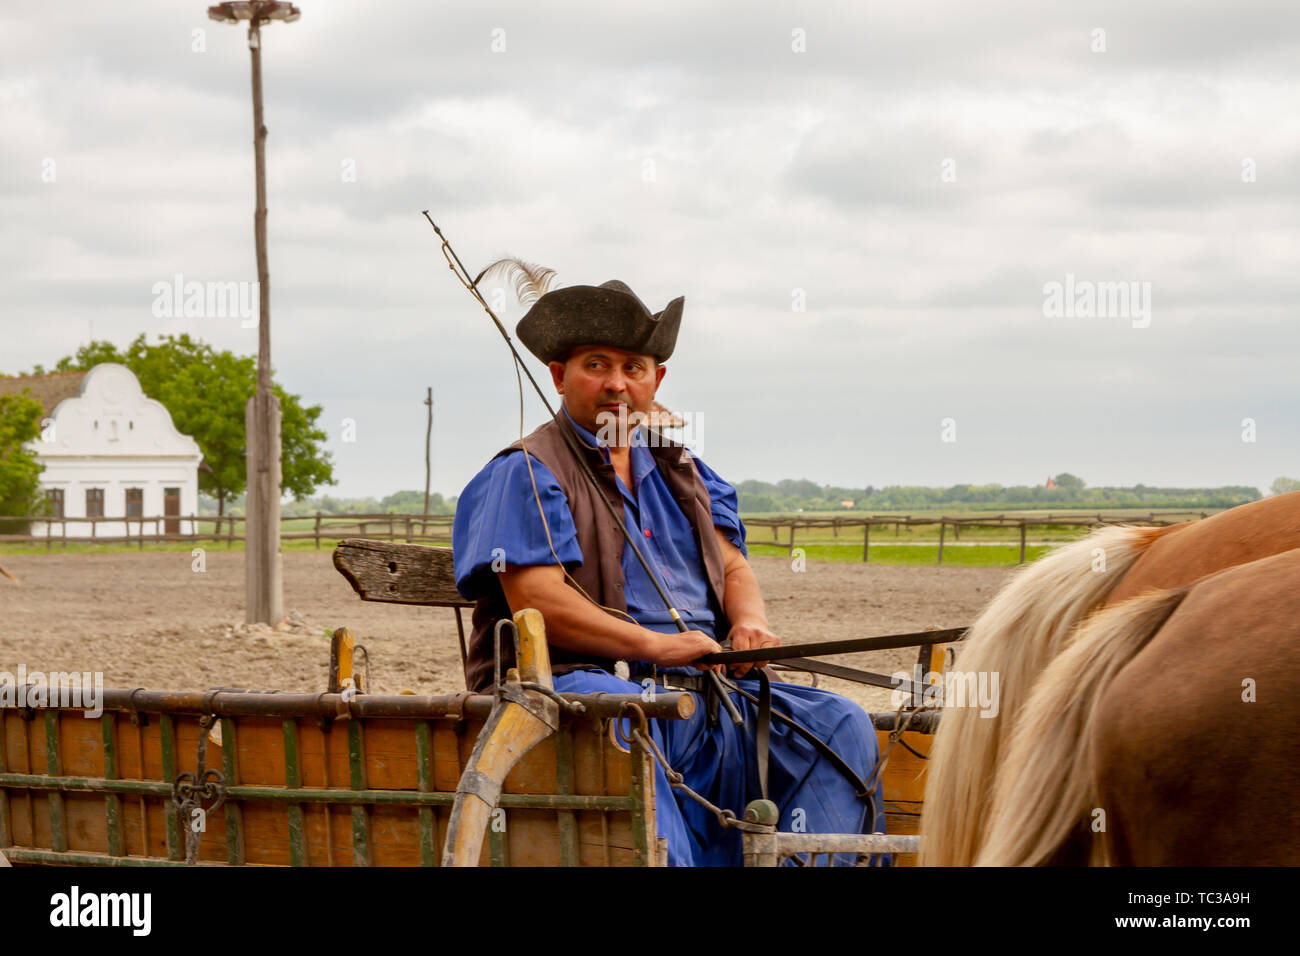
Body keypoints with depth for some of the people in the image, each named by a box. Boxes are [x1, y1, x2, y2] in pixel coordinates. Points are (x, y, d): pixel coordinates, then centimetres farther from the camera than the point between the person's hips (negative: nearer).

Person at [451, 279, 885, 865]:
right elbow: (538, 602, -10)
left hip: (702, 689, 7)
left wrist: (750, 622, -5)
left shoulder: (678, 470, 25)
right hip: (579, 679, -6)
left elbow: (732, 565, 21)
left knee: (841, 726, -11)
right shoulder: (528, 474, 2)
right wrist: (658, 646, -19)